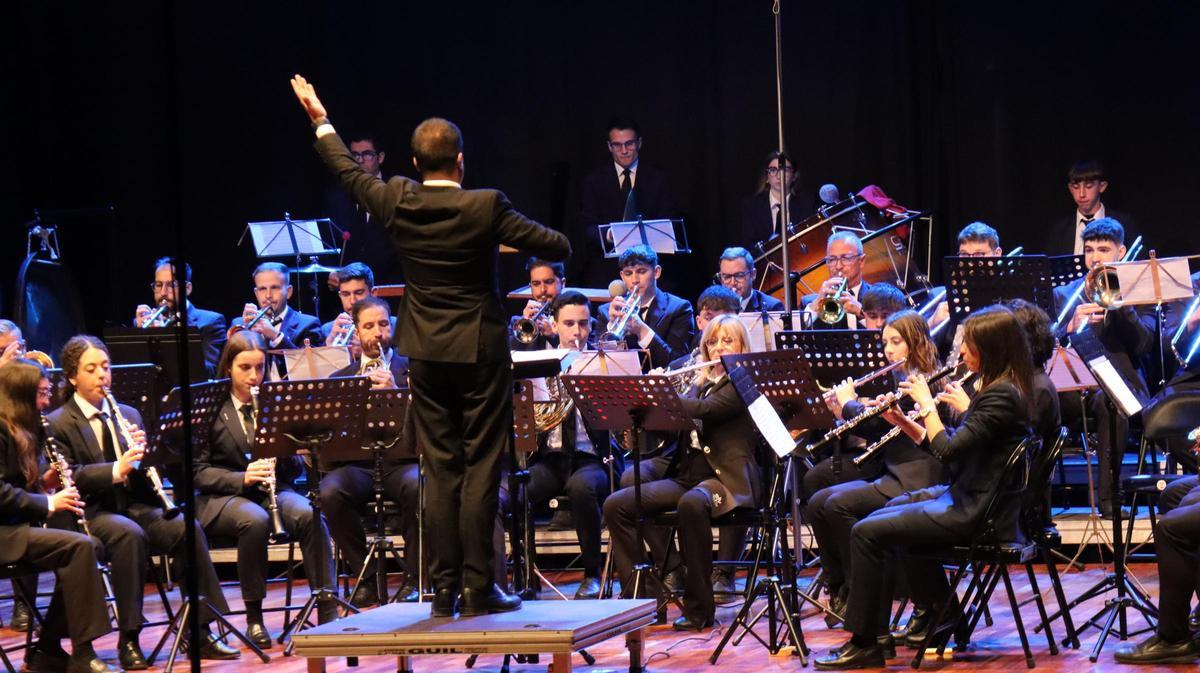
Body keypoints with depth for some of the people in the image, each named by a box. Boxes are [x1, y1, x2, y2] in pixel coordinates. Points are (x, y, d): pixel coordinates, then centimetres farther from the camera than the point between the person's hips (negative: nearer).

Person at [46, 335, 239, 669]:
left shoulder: (129, 415, 17)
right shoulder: (57, 424, 0)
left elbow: (144, 476, 15)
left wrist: (142, 452, -8)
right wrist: (116, 470, -26)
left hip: (135, 506, 5)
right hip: (92, 513, -5)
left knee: (187, 528, -23)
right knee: (129, 533, -37)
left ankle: (199, 631, -16)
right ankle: (128, 639, -29)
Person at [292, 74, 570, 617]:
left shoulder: (396, 203, -4)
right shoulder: (485, 207, -15)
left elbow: (348, 172, 15)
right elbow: (556, 247, -10)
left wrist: (321, 122, 30)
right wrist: (561, 244, 14)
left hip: (426, 355, 4)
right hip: (480, 350, -4)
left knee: (440, 472, 9)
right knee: (480, 469, -1)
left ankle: (444, 589, 9)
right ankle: (478, 587, -2)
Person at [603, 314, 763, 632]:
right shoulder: (701, 383, 22)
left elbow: (702, 410, -18)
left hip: (726, 480, -7)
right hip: (686, 475, 7)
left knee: (691, 505, -41)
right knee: (616, 504, -13)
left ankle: (699, 608, -29)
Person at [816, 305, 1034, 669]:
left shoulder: (1002, 395, -19)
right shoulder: (997, 388, 13)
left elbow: (948, 450, -23)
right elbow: (948, 446, 16)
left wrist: (927, 404, -11)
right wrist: (903, 422, 5)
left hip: (975, 515, -11)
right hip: (968, 501, 11)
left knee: (866, 532, -12)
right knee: (885, 520, 24)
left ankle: (864, 644, -7)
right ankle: (940, 611, 23)